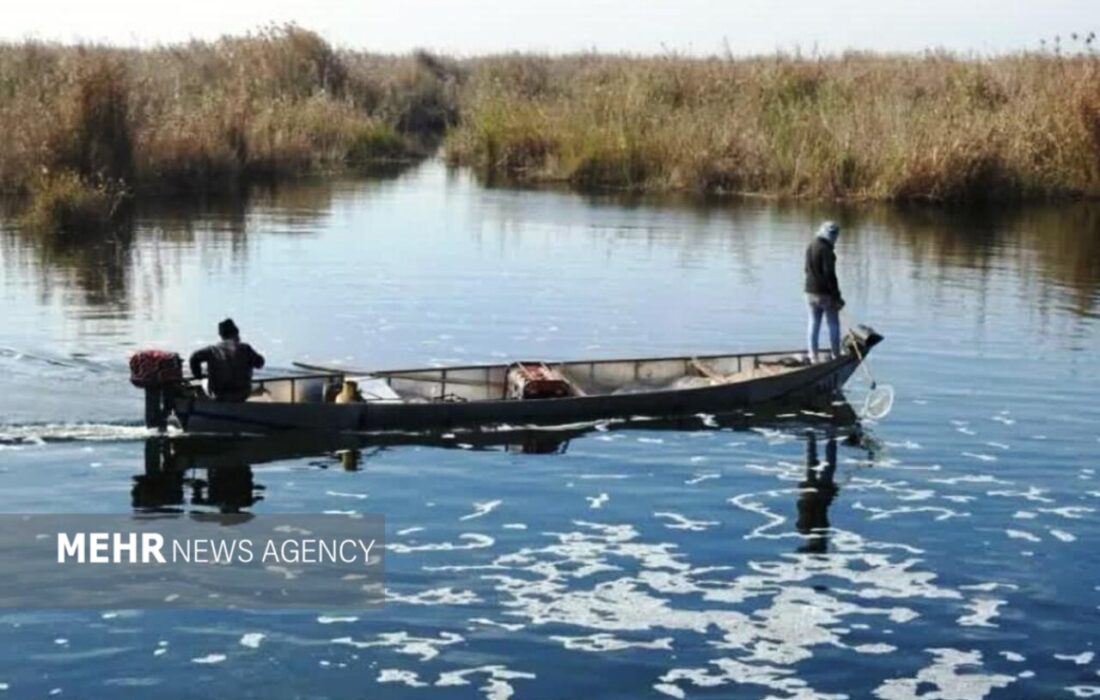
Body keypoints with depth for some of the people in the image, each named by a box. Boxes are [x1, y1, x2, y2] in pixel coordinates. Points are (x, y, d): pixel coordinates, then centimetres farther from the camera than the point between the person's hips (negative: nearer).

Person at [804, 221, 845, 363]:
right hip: (825, 293, -7)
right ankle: (836, 356, 9)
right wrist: (837, 296, -17)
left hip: (811, 292, 7)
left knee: (814, 325, 10)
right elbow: (829, 274, -20)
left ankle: (813, 357, 10)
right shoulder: (826, 250, -17)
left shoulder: (810, 247, 8)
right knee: (833, 325, 5)